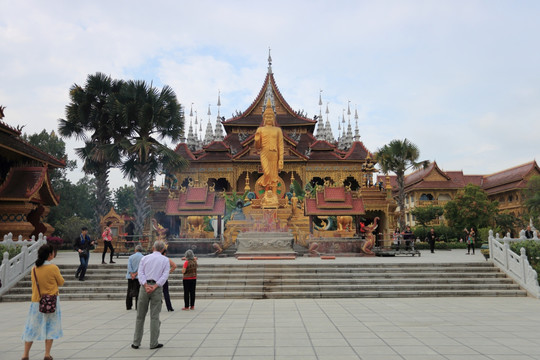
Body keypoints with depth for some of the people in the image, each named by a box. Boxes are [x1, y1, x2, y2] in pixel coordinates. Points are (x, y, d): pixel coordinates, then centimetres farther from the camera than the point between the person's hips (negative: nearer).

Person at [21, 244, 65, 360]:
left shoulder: (34, 269, -1)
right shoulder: (53, 268, -14)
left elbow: (35, 283, 13)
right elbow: (61, 282, -2)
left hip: (36, 301, 3)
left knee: (32, 327, 13)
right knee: (51, 326, 7)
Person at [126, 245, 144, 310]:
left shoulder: (131, 256, 5)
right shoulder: (143, 258, -2)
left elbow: (129, 266, -6)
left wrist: (132, 274, -11)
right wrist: (136, 274, -12)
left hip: (130, 276, 2)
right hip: (138, 277, -2)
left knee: (129, 291, 11)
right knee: (138, 291, 2)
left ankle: (128, 306, 15)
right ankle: (137, 306, 0)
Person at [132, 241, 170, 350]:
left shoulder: (145, 258, 11)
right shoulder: (165, 260, 6)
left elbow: (140, 273, -1)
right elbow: (165, 275, -7)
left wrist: (146, 286, -11)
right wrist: (155, 286, -13)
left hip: (144, 287, 2)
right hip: (157, 288, -1)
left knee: (140, 316, 10)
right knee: (154, 316, 3)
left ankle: (136, 342, 15)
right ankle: (153, 343, 6)